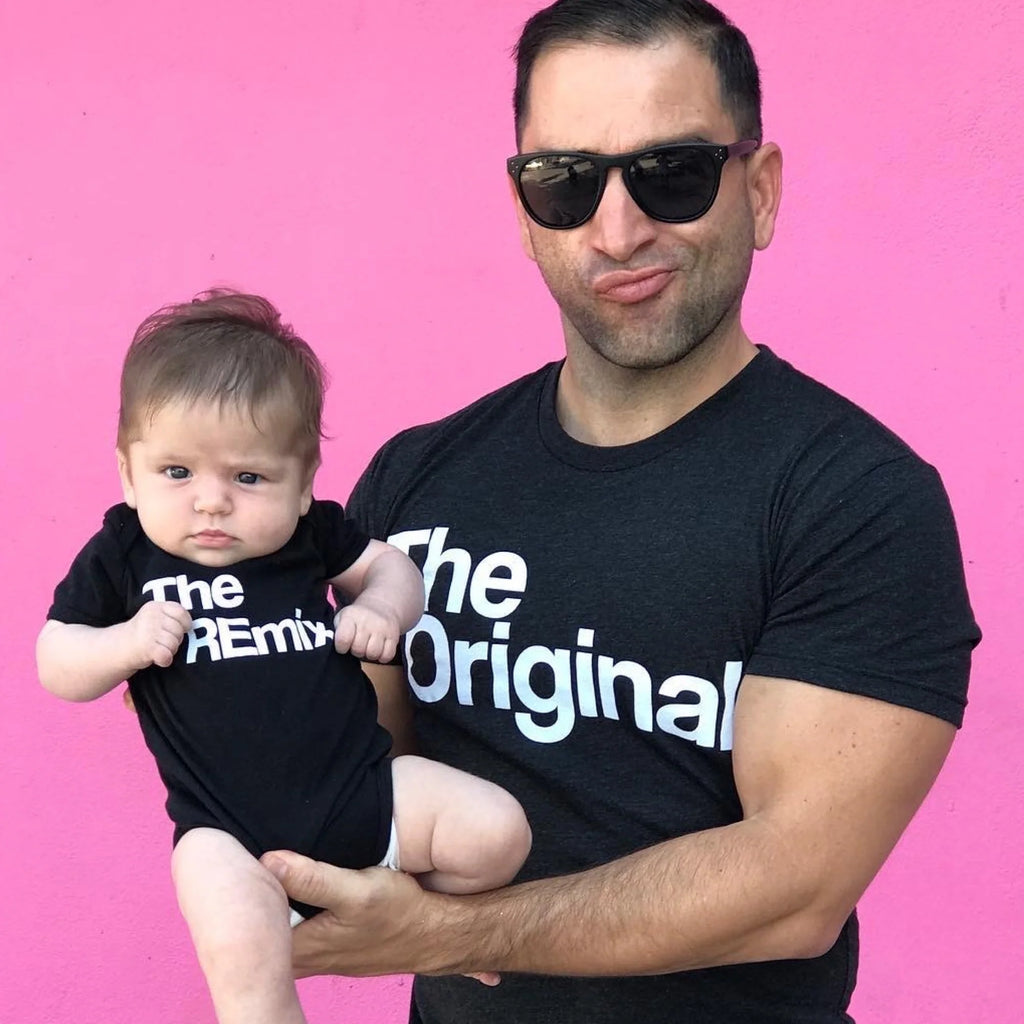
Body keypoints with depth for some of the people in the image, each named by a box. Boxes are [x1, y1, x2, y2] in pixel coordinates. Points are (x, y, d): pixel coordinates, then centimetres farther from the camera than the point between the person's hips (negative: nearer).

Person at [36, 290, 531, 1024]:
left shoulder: (313, 532, 3)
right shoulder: (121, 557, -1)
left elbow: (390, 564, 19)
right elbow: (56, 665, 5)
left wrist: (382, 609, -4)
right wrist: (126, 644, -16)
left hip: (363, 786, 3)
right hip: (228, 829, -3)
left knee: (497, 831, -11)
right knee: (243, 955, -32)